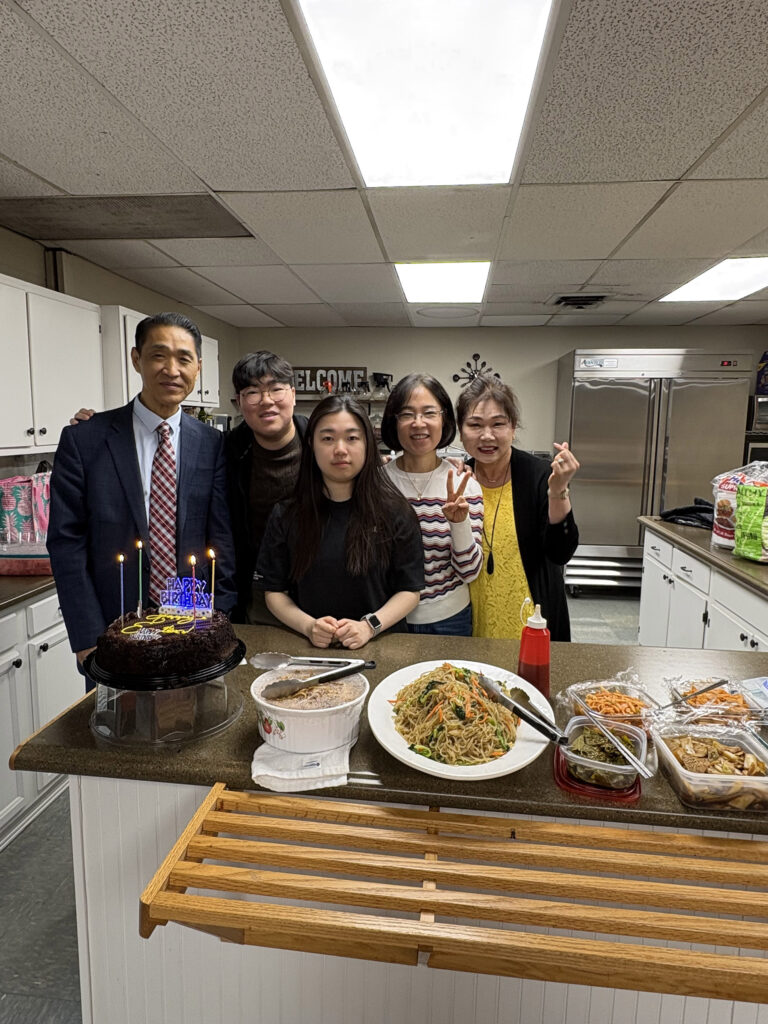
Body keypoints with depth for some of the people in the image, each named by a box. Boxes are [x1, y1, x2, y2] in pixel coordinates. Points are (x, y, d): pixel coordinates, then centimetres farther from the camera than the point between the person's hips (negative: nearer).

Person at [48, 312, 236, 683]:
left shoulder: (212, 444, 0)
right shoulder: (83, 440, -5)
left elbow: (222, 540, 1)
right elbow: (66, 544, -5)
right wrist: (89, 641, -9)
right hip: (114, 632, -1)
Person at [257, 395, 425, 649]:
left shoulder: (395, 513, 1)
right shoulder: (285, 516, 5)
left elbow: (409, 591, 3)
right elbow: (274, 591, 7)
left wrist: (370, 625, -13)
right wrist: (308, 626, -11)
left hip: (378, 646, -1)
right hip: (310, 646, 1)